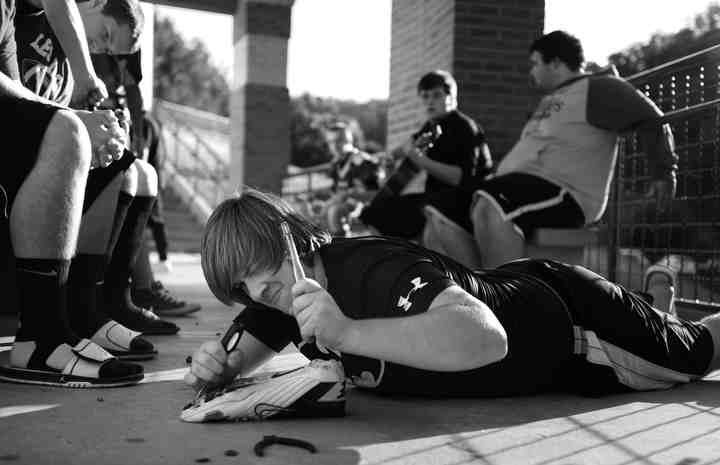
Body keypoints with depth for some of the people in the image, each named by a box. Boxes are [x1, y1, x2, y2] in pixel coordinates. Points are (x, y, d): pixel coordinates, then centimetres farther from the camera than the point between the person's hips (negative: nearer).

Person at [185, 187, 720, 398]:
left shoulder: (374, 270, -40)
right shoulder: (289, 287, -15)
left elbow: (484, 337, -55)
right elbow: (249, 343, -3)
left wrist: (346, 332, -61)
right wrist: (218, 363, -27)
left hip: (570, 318, -7)